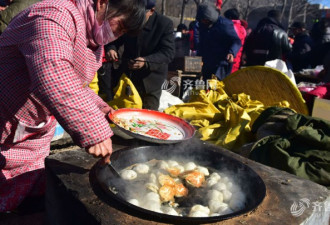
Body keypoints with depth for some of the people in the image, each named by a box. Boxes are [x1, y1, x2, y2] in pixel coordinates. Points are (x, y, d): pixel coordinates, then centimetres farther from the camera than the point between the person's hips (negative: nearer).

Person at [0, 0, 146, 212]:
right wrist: (94, 131, -42)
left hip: (37, 128, 8)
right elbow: (54, 81, -40)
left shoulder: (93, 38, 6)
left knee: (33, 193, 15)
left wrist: (98, 107, 2)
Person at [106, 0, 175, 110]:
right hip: (127, 75, 4)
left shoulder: (165, 24, -17)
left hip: (150, 79, -4)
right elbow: (116, 39, 6)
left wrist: (146, 61, -38)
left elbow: (168, 52, -22)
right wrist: (112, 48, -18)